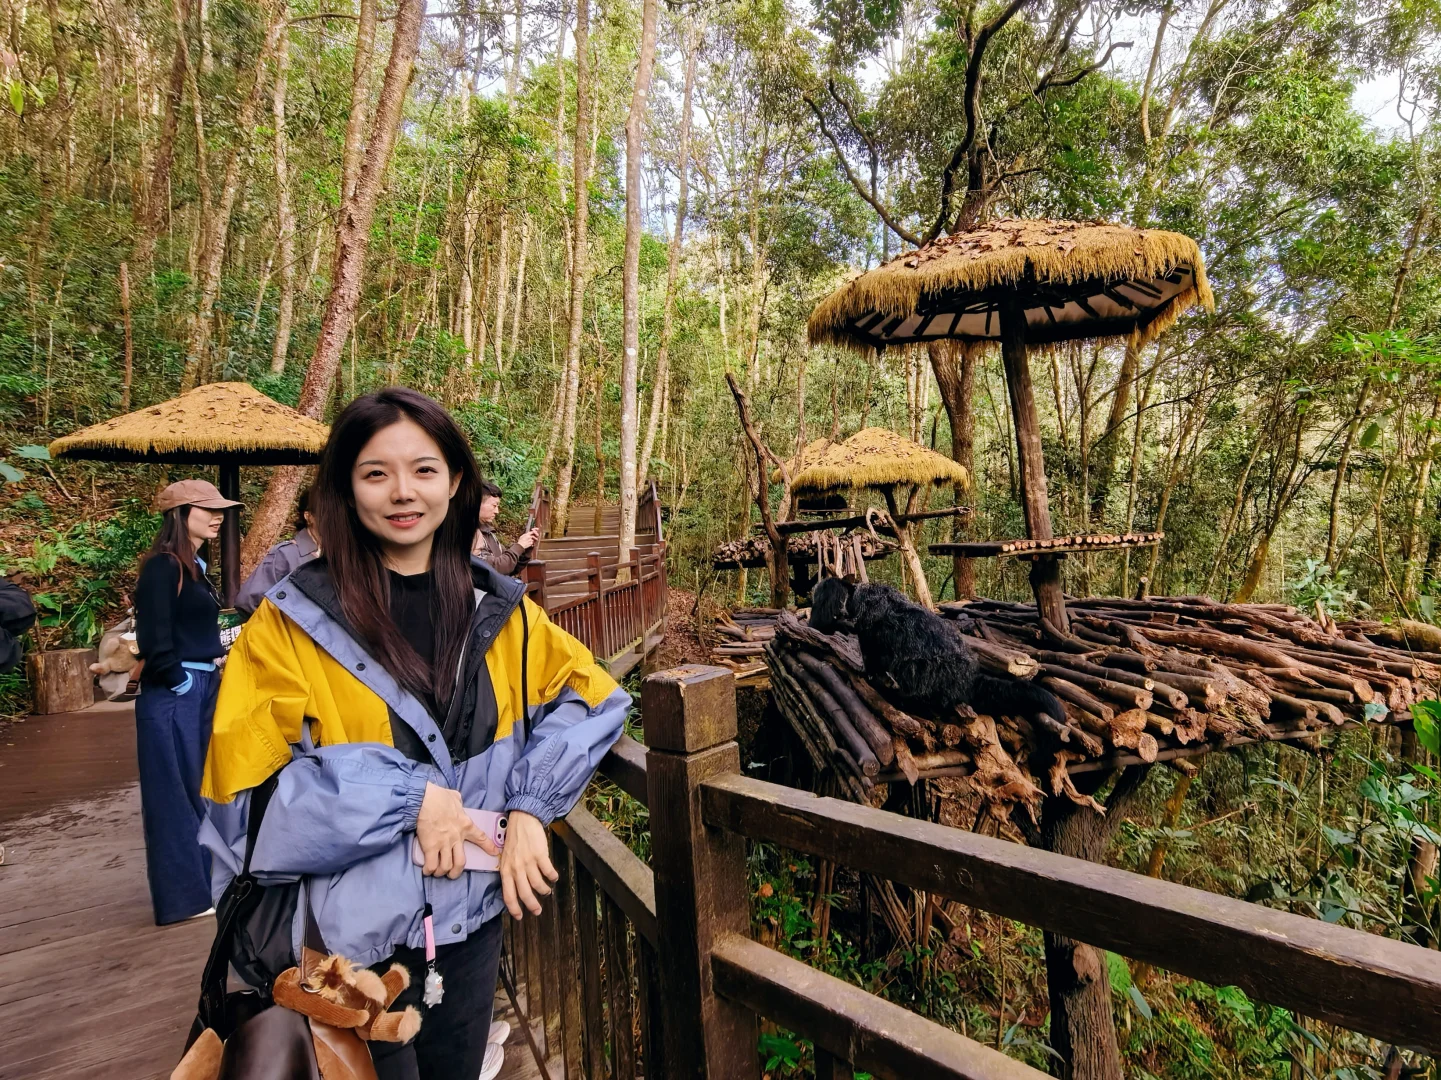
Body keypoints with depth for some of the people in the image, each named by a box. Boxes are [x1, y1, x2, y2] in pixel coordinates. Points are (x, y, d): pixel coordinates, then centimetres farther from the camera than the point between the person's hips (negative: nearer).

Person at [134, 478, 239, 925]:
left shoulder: (194, 567, 13)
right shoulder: (163, 566, -14)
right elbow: (154, 637, -20)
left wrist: (209, 678, 10)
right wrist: (178, 682, -11)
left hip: (201, 689, 9)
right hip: (173, 696, -9)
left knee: (199, 790, 17)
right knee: (176, 794, 1)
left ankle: (201, 882, 29)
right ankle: (183, 895, 13)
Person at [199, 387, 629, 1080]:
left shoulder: (497, 610, -2)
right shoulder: (293, 619, -10)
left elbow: (591, 698, 4)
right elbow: (247, 780, -12)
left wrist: (528, 808, -8)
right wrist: (409, 798, -20)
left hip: (472, 917, 4)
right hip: (352, 927, -3)